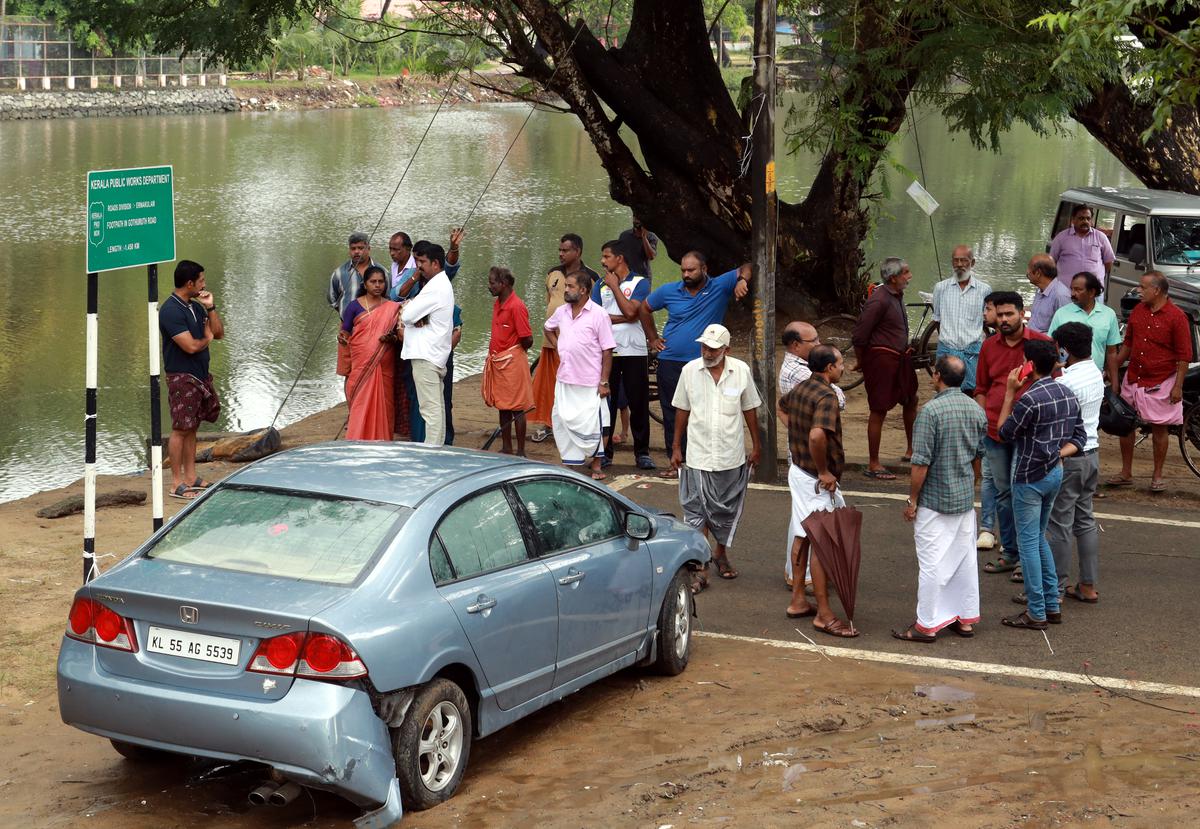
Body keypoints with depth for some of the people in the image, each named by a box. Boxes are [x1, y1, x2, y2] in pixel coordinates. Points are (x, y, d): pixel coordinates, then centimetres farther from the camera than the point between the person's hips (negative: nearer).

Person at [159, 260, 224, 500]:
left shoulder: (196, 306, 11)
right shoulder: (170, 311, -18)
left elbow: (219, 333, 12)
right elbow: (191, 346, -24)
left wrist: (211, 307, -1)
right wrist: (207, 338, -3)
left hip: (200, 375, 9)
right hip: (182, 378, -9)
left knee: (191, 427, 13)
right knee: (180, 429, -5)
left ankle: (191, 476, 20)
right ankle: (177, 484, -1)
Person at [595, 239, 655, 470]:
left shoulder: (640, 283, 1)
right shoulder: (600, 285, 11)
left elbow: (630, 311, -15)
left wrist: (615, 286, -6)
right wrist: (623, 318, -11)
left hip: (634, 352, -3)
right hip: (606, 352, 3)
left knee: (639, 403, 0)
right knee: (605, 402, 4)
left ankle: (642, 452, 7)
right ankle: (604, 451, 12)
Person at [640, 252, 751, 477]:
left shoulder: (720, 287, -2)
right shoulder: (669, 291, 5)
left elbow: (745, 269, -5)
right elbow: (644, 308, 19)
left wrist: (742, 280, -28)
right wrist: (652, 338, 13)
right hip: (670, 363, 2)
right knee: (672, 416, 5)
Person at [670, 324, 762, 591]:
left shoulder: (741, 371, -5)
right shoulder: (690, 371, -5)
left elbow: (749, 409, 6)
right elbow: (682, 410, 4)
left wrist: (756, 446, 9)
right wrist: (676, 447, 6)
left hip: (732, 456, 1)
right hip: (698, 455, -1)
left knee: (727, 509, 14)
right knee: (697, 511, -3)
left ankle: (721, 554, 35)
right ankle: (700, 568, 0)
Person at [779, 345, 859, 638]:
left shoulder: (800, 389, 6)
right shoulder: (826, 397, -23)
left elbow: (782, 408, 29)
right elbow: (817, 435, -39)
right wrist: (824, 472, -26)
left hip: (798, 469, 10)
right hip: (817, 481, -10)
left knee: (802, 536, 18)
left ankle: (798, 601, 28)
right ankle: (824, 615, -1)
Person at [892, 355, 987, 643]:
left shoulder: (931, 411, -19)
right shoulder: (976, 411, 3)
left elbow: (921, 463, -19)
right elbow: (979, 457, 12)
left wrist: (912, 500, -10)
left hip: (934, 500, -7)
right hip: (966, 499, 7)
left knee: (932, 563, 0)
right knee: (965, 559, 14)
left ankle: (927, 625, 6)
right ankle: (966, 619, 22)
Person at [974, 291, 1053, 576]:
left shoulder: (1041, 343, -5)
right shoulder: (989, 346, 9)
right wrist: (983, 418, 4)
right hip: (994, 431, 5)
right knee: (1003, 493, 11)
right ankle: (1010, 553, 21)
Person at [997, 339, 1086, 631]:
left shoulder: (1030, 398, -21)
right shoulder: (1068, 394, 4)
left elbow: (1004, 432, -9)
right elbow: (1079, 437, 8)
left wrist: (1010, 393, -6)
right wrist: (1057, 454, -3)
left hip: (1030, 478, -8)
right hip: (1055, 473, 8)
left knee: (1029, 543, 0)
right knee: (1039, 538, 21)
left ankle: (1036, 614, 3)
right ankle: (1051, 604, 24)